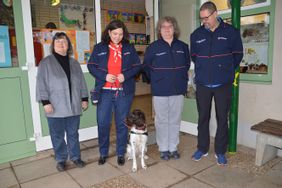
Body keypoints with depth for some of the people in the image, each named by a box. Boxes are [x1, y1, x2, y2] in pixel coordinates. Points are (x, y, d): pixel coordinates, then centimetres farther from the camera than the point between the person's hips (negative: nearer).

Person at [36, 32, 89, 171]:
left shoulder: (74, 63, 13)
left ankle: (75, 157, 28)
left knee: (73, 134, 13)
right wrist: (45, 102, -13)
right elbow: (41, 83, -5)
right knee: (57, 136, 8)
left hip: (73, 107, 3)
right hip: (55, 108, -3)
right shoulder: (46, 62, 0)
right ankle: (61, 159, 25)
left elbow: (82, 82, 14)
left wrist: (84, 98, 9)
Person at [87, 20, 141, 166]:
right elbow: (91, 66, 2)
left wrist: (126, 75, -13)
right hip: (105, 91, 0)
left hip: (124, 92, 1)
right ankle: (103, 153, 24)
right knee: (103, 123, 3)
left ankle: (121, 153, 25)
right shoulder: (99, 48, 6)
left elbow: (137, 66, 5)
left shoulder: (129, 48, 8)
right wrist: (104, 76, -15)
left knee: (122, 123, 9)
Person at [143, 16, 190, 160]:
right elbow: (146, 66, 4)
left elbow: (187, 64, 18)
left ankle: (173, 148, 26)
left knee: (175, 120, 11)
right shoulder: (153, 47, -3)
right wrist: (156, 80, 5)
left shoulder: (183, 46, 5)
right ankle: (163, 149, 21)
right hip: (160, 91, -2)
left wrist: (182, 79, 12)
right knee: (162, 120, 6)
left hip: (178, 90, 3)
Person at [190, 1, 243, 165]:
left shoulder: (231, 32, -2)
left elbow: (238, 55, 7)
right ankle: (202, 149, 25)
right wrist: (204, 69, 11)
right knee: (203, 118, 9)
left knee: (223, 118, 6)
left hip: (223, 84, -1)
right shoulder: (196, 35, 3)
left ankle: (220, 152, 22)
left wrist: (227, 70, 7)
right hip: (203, 84, 2)